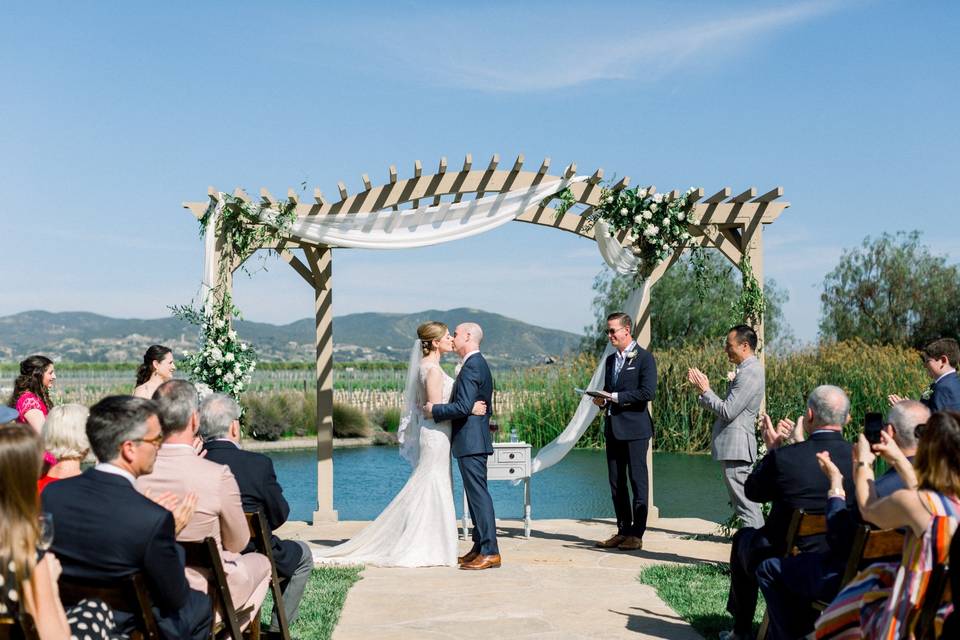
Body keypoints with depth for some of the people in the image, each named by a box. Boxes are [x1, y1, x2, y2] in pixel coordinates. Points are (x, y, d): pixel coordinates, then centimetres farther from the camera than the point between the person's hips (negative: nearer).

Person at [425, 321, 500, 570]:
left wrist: (434, 409, -12)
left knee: (478, 494, -9)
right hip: (472, 441, 11)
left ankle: (490, 552, -8)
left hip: (470, 442, -11)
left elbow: (463, 406, -23)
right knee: (475, 495, 13)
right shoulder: (478, 364, 18)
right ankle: (480, 548, 18)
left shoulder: (471, 366, -15)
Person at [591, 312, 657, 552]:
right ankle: (623, 530, 17)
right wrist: (602, 400, 2)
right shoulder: (611, 360, 17)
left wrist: (615, 397, -16)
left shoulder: (644, 357, -6)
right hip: (613, 428, 8)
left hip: (634, 428, -7)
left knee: (637, 480, -2)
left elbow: (648, 392, -16)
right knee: (616, 482, 9)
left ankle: (636, 534, 2)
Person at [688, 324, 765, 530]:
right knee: (746, 504, 15)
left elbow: (728, 411, -21)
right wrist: (703, 387, 9)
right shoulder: (747, 370, 15)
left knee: (745, 505, -6)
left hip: (736, 447, -11)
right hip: (734, 445, 11)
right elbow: (728, 406, 16)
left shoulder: (749, 373, -18)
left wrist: (705, 391, -10)